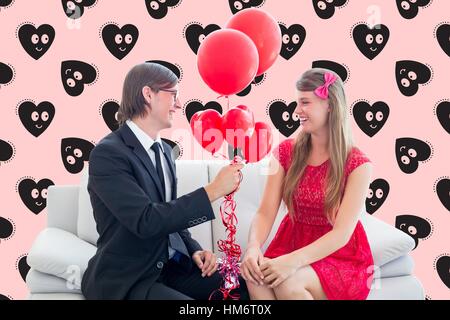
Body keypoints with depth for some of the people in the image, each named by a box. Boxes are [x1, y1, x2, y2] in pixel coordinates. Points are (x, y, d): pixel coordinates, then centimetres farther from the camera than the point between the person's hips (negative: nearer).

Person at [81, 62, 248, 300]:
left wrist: (194, 249, 0)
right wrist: (213, 191, -23)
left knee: (241, 289, -9)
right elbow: (146, 221, -26)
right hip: (126, 279, -7)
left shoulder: (164, 150, 11)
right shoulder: (108, 153, -16)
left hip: (171, 265, 8)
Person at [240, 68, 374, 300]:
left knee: (288, 281, -33)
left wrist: (294, 261, -34)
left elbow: (342, 233, -19)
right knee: (256, 276, -30)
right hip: (291, 243, 3)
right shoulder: (285, 152, 0)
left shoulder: (357, 165, -11)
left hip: (341, 255, -3)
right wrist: (253, 247, -28)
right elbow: (265, 213, -6)